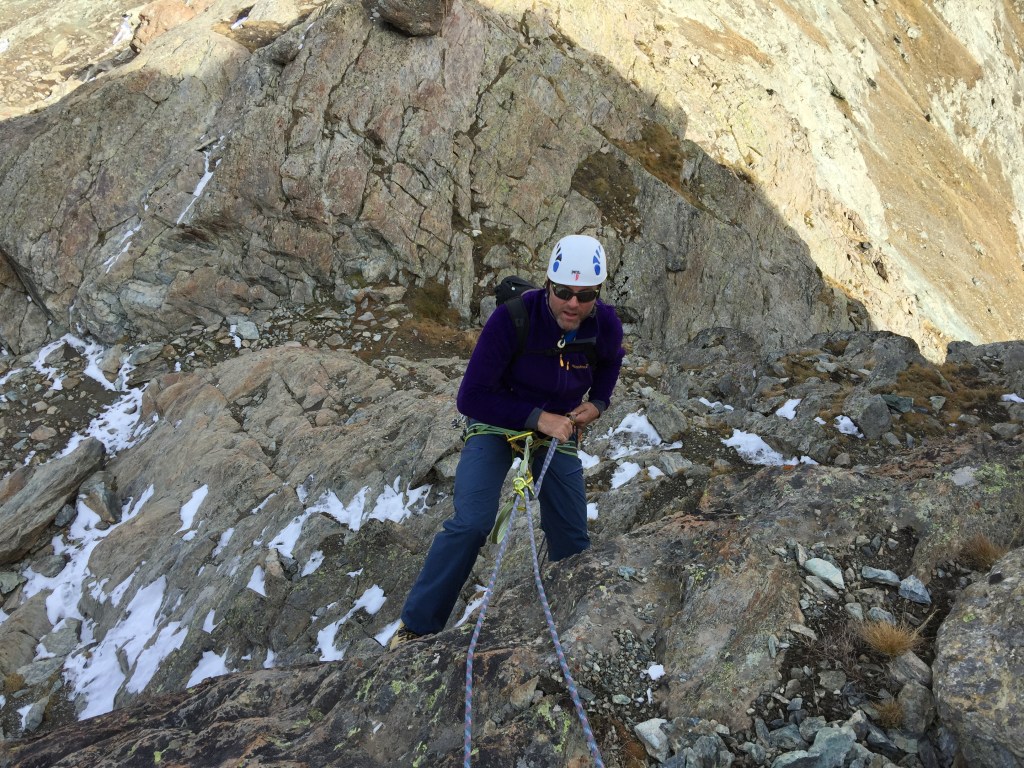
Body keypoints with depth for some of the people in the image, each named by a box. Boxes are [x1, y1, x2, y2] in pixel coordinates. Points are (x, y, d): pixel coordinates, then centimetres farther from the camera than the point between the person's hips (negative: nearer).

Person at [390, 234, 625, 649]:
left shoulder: (606, 326, -17)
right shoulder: (511, 319, -31)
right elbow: (471, 398, -26)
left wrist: (598, 403, -6)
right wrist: (538, 418, -31)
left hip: (559, 425, 4)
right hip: (496, 421, -4)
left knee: (571, 538, 6)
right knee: (471, 524, -21)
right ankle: (414, 628, -6)